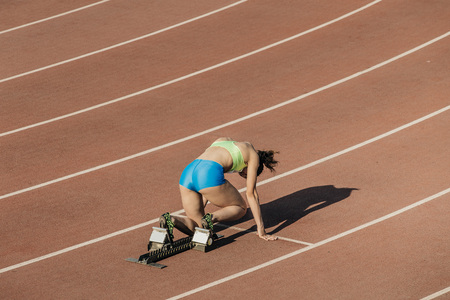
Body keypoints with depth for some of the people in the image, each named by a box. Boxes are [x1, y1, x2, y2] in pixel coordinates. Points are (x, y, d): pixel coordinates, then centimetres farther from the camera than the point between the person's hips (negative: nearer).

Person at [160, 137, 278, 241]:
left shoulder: (222, 140, 37)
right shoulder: (253, 155, 22)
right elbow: (251, 194, 20)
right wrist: (260, 228, 24)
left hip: (187, 173, 6)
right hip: (208, 175, -6)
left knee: (196, 226, 20)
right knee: (241, 208, 19)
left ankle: (171, 220, -10)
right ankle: (212, 218, -10)